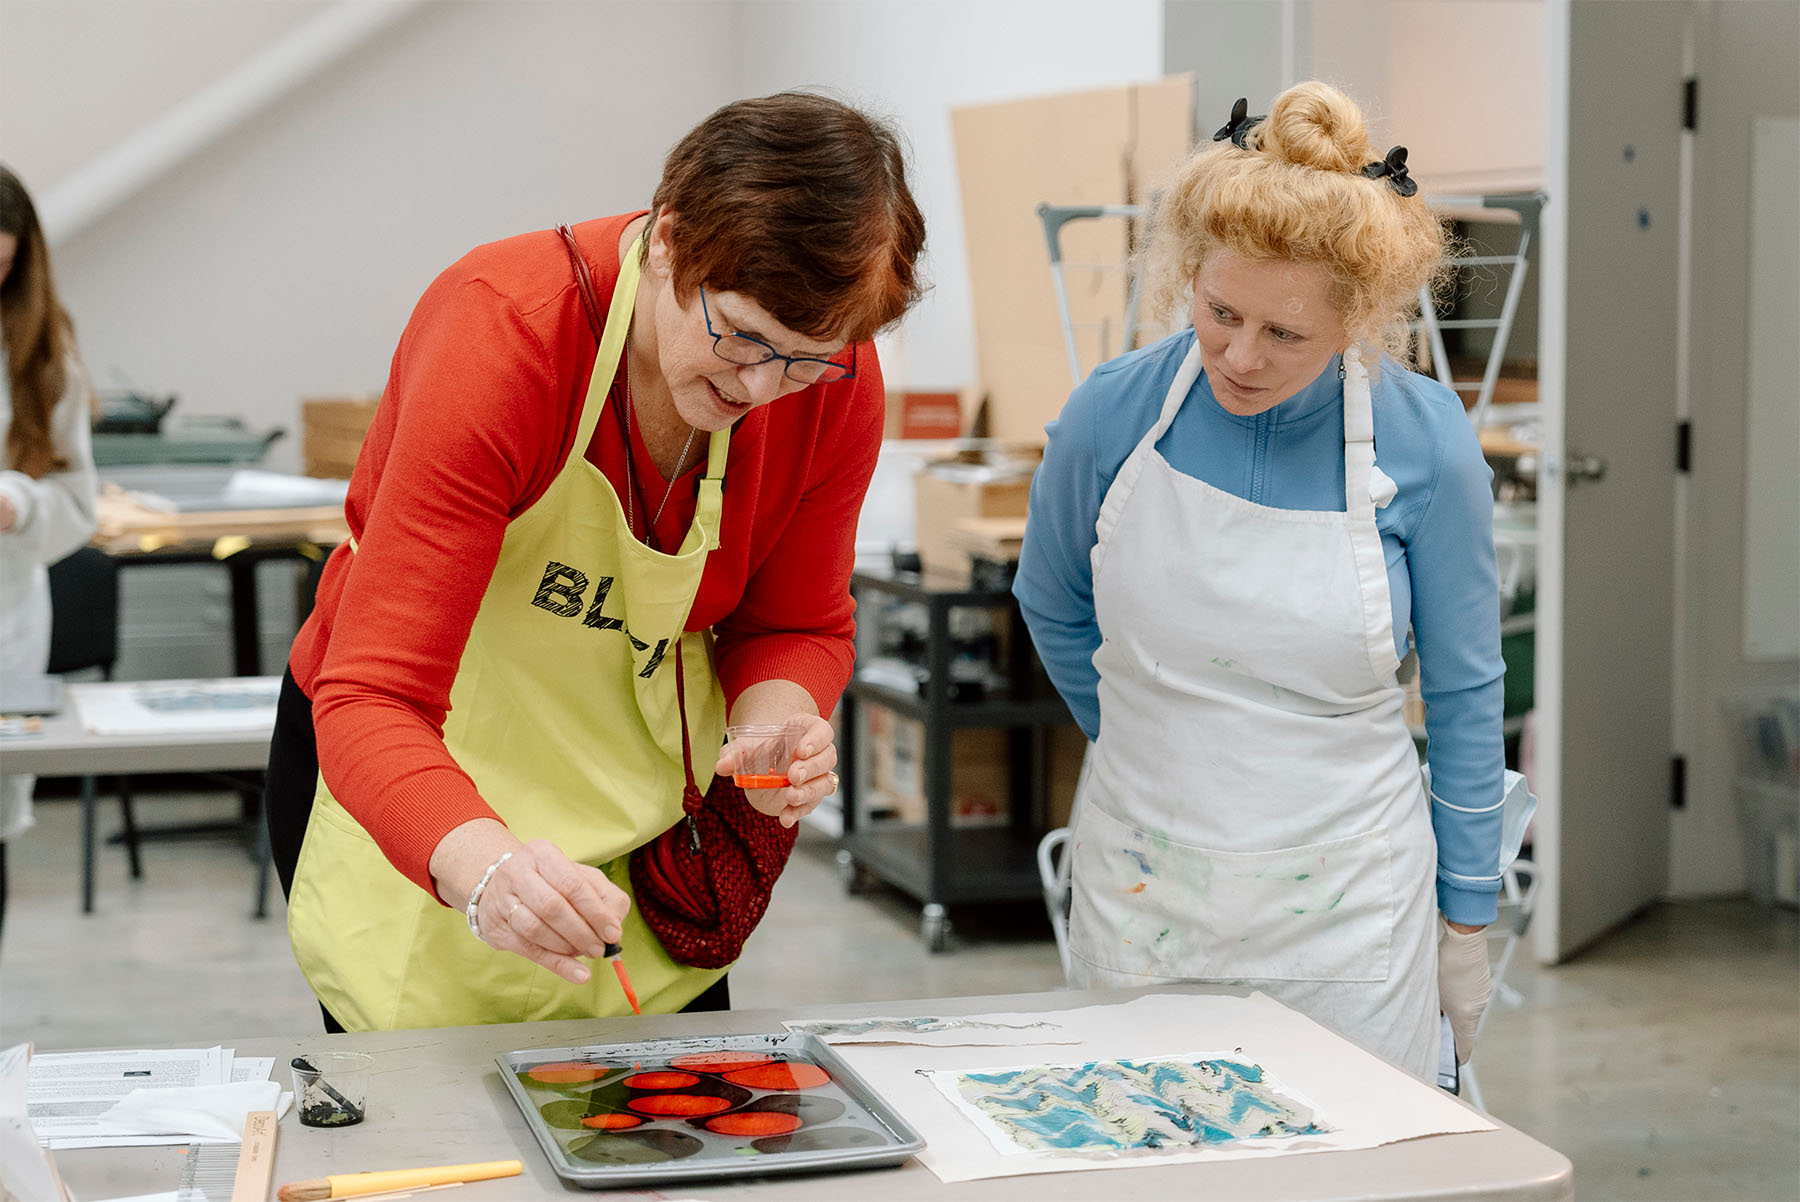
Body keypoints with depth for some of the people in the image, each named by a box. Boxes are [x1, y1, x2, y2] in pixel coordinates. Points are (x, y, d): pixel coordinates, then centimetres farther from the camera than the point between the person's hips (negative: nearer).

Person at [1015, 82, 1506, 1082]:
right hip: (1139, 904, 1)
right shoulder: (1111, 416, -10)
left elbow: (1462, 690, 0)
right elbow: (1052, 607, 11)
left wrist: (1467, 916, 5)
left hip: (1344, 916, -1)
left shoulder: (1423, 442, -12)